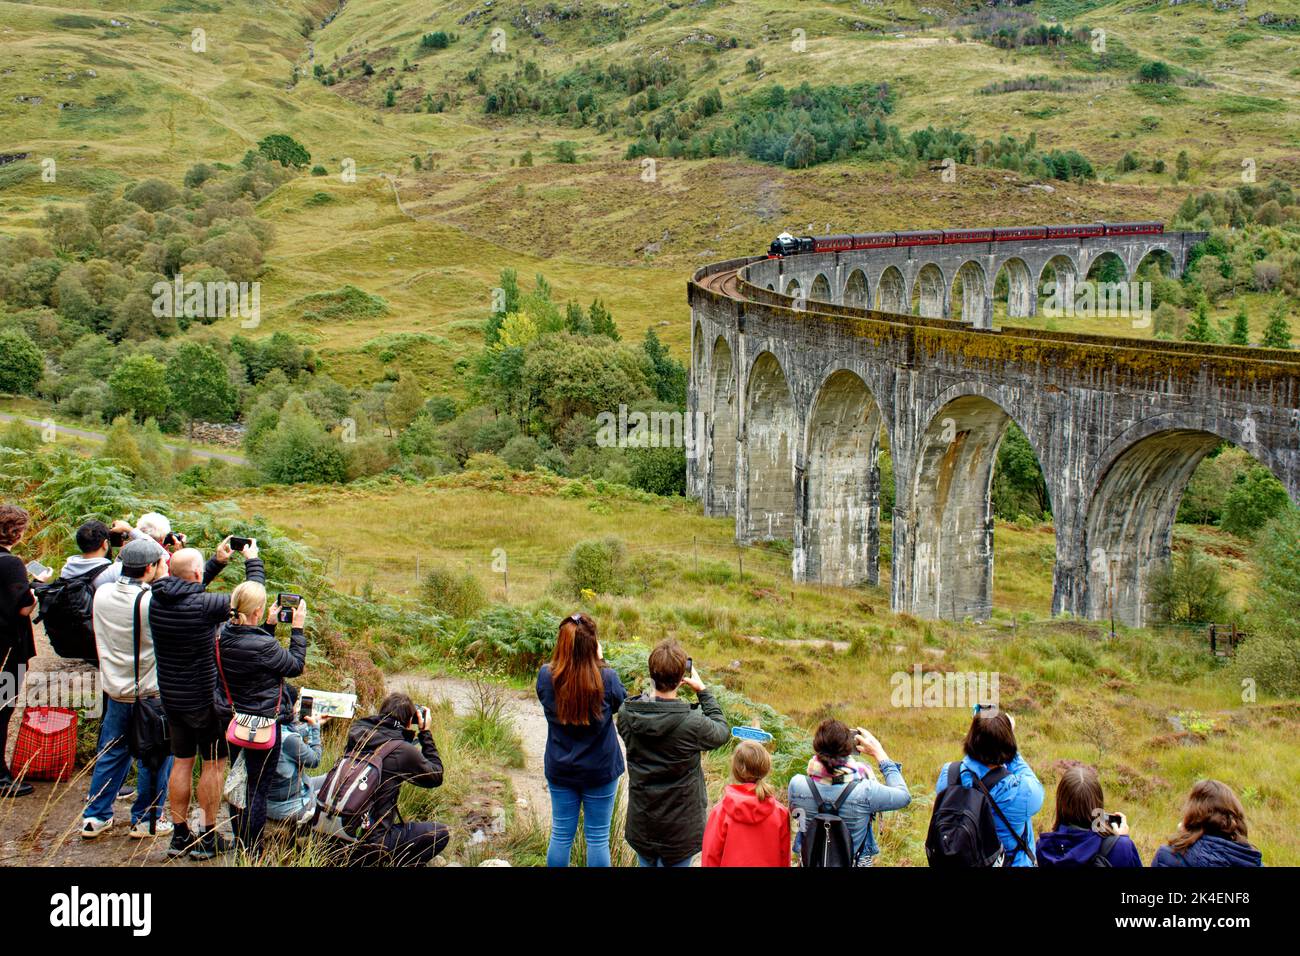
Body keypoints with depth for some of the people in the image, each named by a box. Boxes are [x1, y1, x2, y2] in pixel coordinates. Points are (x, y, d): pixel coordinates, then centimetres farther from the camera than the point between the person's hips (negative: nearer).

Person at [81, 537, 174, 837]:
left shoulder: (102, 595, -5)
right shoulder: (155, 600, -23)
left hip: (115, 691, 5)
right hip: (152, 693, -5)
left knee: (110, 754, 18)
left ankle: (94, 817, 24)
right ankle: (146, 820, 19)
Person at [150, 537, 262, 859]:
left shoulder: (158, 600, -5)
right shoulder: (203, 605, -25)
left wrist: (219, 561, 15)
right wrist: (252, 561, 2)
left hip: (171, 697, 6)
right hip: (203, 698, -6)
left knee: (182, 761, 16)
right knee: (214, 763, 8)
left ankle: (179, 835, 22)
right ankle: (207, 838, 13)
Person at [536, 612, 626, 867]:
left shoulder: (546, 676, -16)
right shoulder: (606, 679, -22)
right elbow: (622, 704, -1)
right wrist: (600, 662, 0)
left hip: (559, 770, 2)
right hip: (600, 770, -2)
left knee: (561, 835, 16)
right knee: (598, 838, 12)